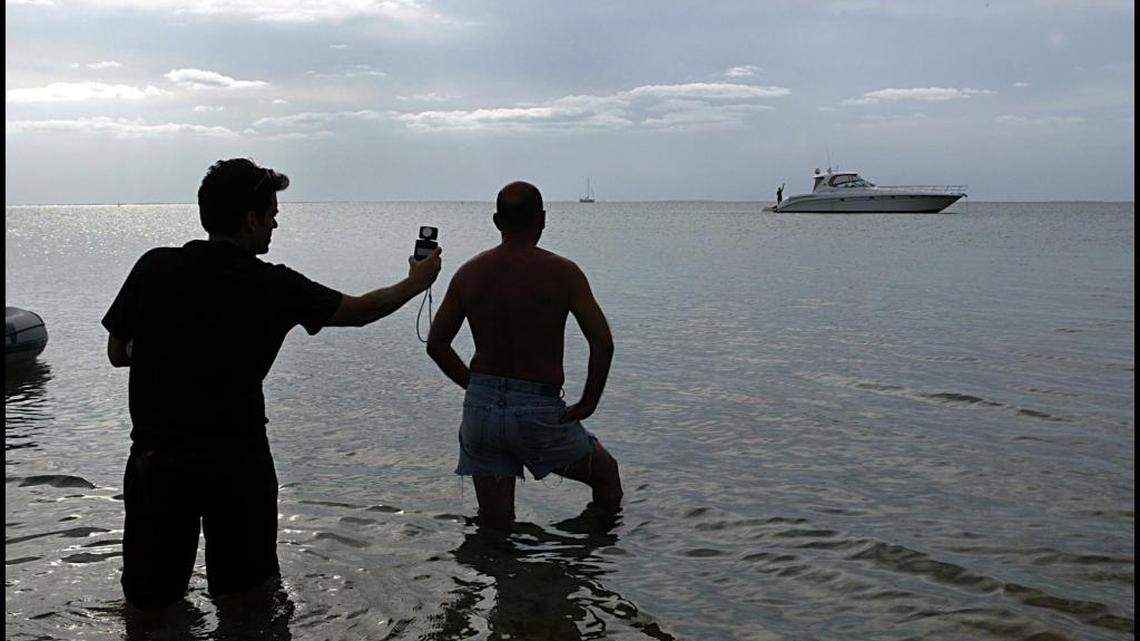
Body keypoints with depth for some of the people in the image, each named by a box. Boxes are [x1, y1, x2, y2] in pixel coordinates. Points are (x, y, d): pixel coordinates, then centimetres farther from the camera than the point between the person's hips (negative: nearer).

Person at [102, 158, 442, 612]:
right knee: (248, 593, 16)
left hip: (155, 455, 2)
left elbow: (117, 353, 5)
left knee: (150, 600, 16)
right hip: (237, 459, -1)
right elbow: (360, 310, 4)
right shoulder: (273, 286, -8)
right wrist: (415, 283, 21)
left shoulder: (155, 267, -4)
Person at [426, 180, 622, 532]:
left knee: (494, 529, 14)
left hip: (480, 408, 3)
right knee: (605, 473, 22)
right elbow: (603, 343, -16)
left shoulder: (469, 273, 2)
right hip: (539, 411, -3)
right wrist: (588, 403, -4)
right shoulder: (562, 273, -9)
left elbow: (436, 345, 7)